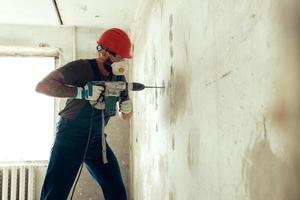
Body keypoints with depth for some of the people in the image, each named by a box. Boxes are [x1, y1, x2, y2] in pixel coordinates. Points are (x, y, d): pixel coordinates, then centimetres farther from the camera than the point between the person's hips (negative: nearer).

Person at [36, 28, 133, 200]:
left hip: (97, 140, 6)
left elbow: (125, 117, 13)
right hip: (70, 136, -5)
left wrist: (127, 108, -12)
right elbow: (42, 86, -20)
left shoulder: (119, 78, 5)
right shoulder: (81, 68, -13)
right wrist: (80, 92, -28)